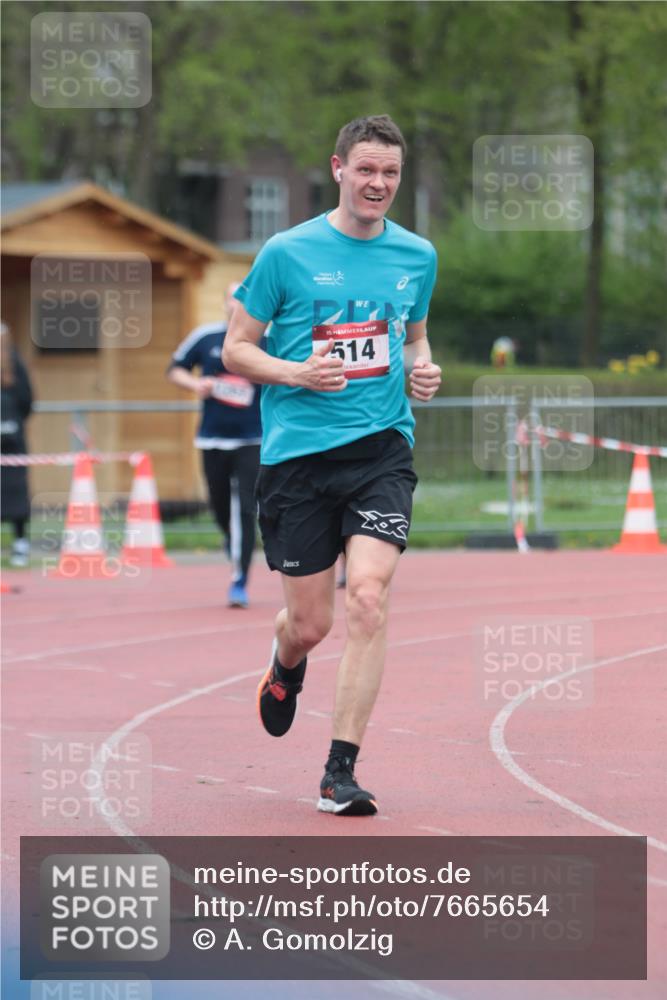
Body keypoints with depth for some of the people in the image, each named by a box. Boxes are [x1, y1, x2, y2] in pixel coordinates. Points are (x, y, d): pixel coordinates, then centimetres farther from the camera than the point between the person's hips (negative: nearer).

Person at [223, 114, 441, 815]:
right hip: (297, 452, -1)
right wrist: (296, 372, -15)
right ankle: (286, 665, 44)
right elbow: (235, 349, 3)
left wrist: (422, 370, 3)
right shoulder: (287, 253, -1)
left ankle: (340, 771, -11)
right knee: (309, 622, 3)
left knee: (367, 598, -18)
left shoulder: (417, 256, 9)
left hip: (382, 448, 1)